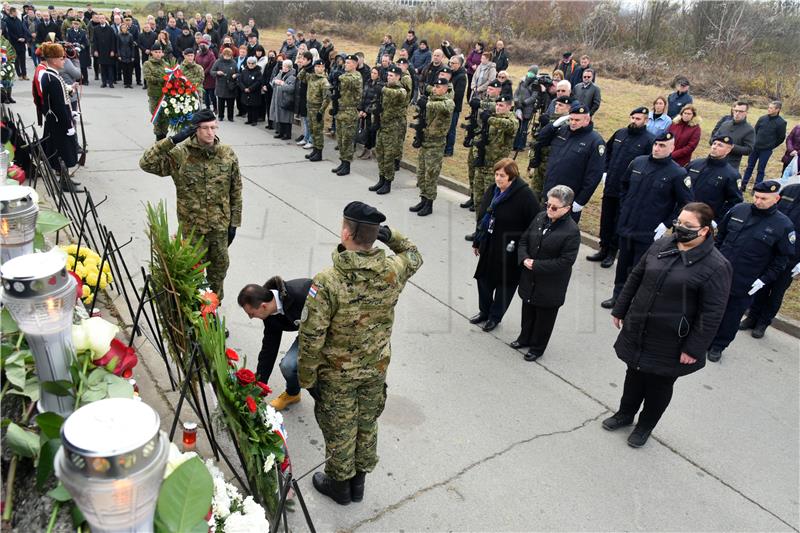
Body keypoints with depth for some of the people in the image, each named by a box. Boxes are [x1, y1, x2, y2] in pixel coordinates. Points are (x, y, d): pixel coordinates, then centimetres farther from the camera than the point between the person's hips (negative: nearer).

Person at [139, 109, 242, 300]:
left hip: (220, 225, 3)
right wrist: (172, 140, -26)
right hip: (192, 226, -3)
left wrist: (234, 222, 3)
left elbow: (236, 191, 2)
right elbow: (146, 163, -21)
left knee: (219, 265, 17)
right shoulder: (179, 154, -12)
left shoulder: (228, 154, -4)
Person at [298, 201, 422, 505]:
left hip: (337, 374, -4)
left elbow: (311, 337, -23)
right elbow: (414, 256, 9)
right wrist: (391, 236, -6)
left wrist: (306, 378, -9)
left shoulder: (327, 282, -29)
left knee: (339, 430, 19)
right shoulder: (393, 272, -17)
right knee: (367, 424, 24)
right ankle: (359, 481, 45)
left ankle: (339, 484, 42)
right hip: (377, 369, 4)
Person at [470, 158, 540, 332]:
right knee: (484, 279, 16)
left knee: (505, 284, 11)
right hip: (489, 247, 6)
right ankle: (484, 312, 38)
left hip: (509, 251, -6)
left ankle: (495, 316, 30)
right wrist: (477, 242, 16)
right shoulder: (492, 191, 2)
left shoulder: (524, 195, -19)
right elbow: (482, 218, 12)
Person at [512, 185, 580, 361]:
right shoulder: (540, 217, -3)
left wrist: (536, 265, -22)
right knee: (528, 310, 23)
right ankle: (525, 338, 45)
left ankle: (537, 347, 32)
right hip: (530, 279, 6)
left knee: (544, 317, 13)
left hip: (551, 285, -6)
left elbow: (565, 261, -22)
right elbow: (524, 240, 5)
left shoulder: (572, 231, -21)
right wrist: (524, 259, -14)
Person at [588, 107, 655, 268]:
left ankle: (612, 252, 20)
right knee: (605, 220, 13)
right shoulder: (620, 133, 5)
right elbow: (607, 150, 19)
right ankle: (604, 249, 26)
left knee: (619, 223, 7)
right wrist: (605, 170, 10)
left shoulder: (649, 140, -11)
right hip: (610, 186, 5)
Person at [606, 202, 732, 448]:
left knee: (659, 385, 16)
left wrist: (694, 349, -16)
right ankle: (626, 413, 45)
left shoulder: (716, 266, -18)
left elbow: (712, 313, -17)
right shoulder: (661, 245, -2)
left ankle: (645, 426, 38)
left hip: (671, 343, -4)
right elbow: (635, 278, 8)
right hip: (636, 331, 5)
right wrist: (620, 310, 11)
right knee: (634, 373, 22)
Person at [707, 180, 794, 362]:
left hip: (745, 285, -2)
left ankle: (718, 346, 29)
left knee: (731, 317, 11)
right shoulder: (738, 210, -3)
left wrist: (765, 279, -9)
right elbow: (721, 234, 11)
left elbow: (784, 257, -4)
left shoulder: (783, 225, -10)